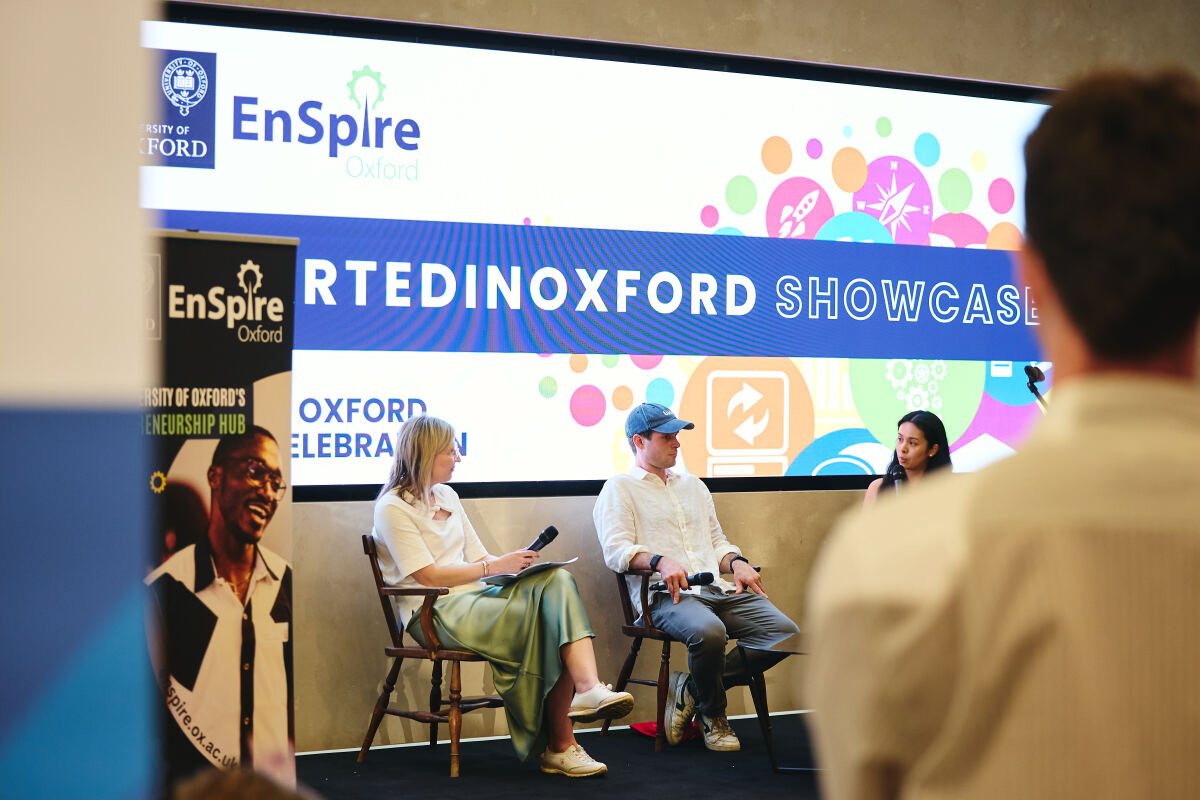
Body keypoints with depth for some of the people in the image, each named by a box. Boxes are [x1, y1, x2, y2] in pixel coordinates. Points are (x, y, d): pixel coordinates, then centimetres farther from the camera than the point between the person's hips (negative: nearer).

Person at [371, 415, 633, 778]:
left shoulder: (446, 496, 21)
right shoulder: (392, 508, -4)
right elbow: (427, 575, -12)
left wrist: (515, 563, -2)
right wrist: (495, 567, -15)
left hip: (474, 598, 7)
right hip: (436, 614, -7)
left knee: (556, 581, -23)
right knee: (549, 624, -27)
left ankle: (588, 687, -40)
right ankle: (559, 745, -20)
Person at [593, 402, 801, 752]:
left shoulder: (693, 486, 30)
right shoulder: (619, 489, 9)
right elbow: (616, 550, -5)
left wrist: (736, 562, 7)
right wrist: (660, 561, -24)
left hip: (718, 590, 7)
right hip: (666, 594, -6)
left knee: (786, 633, -17)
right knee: (708, 631, -39)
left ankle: (692, 688, -8)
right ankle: (712, 717, -11)